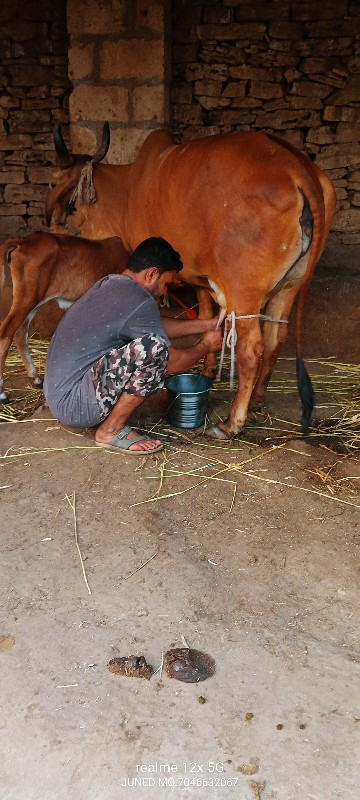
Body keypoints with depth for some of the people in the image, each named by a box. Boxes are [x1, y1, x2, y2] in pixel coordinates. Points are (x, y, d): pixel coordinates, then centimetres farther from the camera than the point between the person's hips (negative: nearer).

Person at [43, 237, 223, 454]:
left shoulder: (110, 284, 11)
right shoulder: (138, 300, -18)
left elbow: (159, 325, 24)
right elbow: (172, 363, -8)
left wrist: (207, 324, 24)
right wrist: (205, 346, 11)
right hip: (74, 405, -10)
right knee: (155, 347, -25)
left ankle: (106, 416, 13)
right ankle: (112, 430, -9)